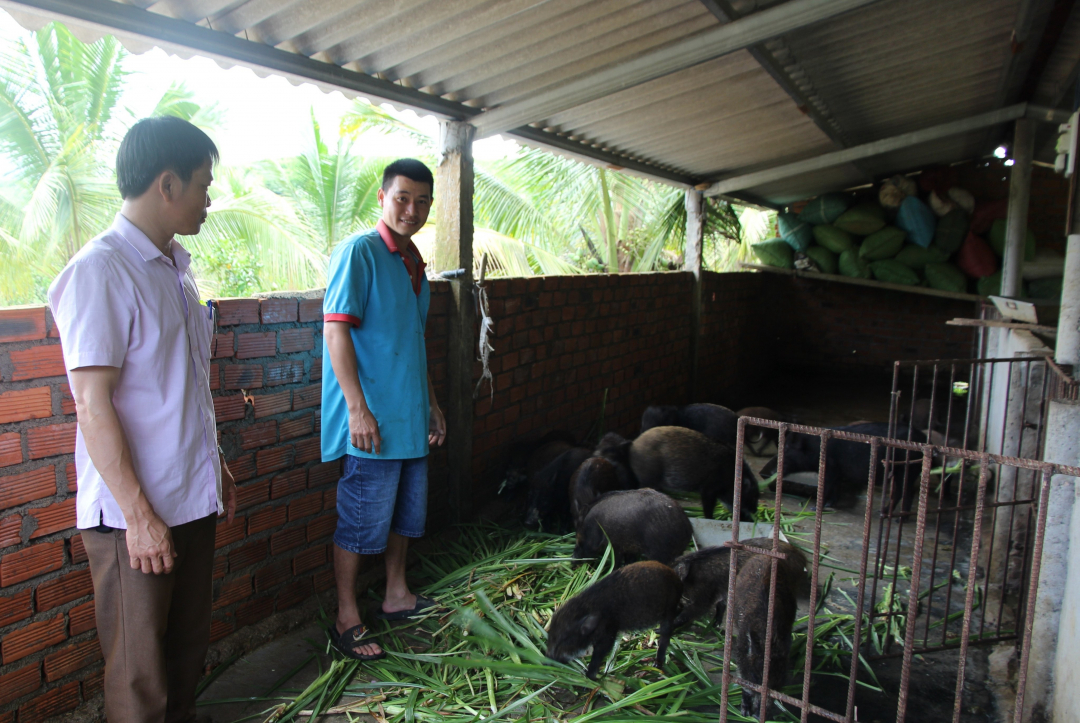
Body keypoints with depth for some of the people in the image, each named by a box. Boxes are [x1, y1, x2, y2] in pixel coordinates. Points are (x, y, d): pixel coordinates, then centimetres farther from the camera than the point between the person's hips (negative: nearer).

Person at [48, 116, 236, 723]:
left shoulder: (176, 266, 11)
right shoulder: (99, 272, -15)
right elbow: (93, 404, -19)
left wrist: (216, 464, 20)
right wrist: (139, 513, -19)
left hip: (192, 499, 8)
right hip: (133, 513, -8)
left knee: (189, 649, 19)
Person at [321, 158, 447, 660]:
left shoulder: (413, 262, 14)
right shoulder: (358, 251, -11)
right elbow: (335, 330, -17)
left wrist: (432, 405, 21)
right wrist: (357, 408, -23)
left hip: (409, 416, 9)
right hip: (372, 419, -8)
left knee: (406, 510, 18)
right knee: (362, 519, 1)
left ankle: (397, 596, 36)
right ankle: (347, 620, 17)